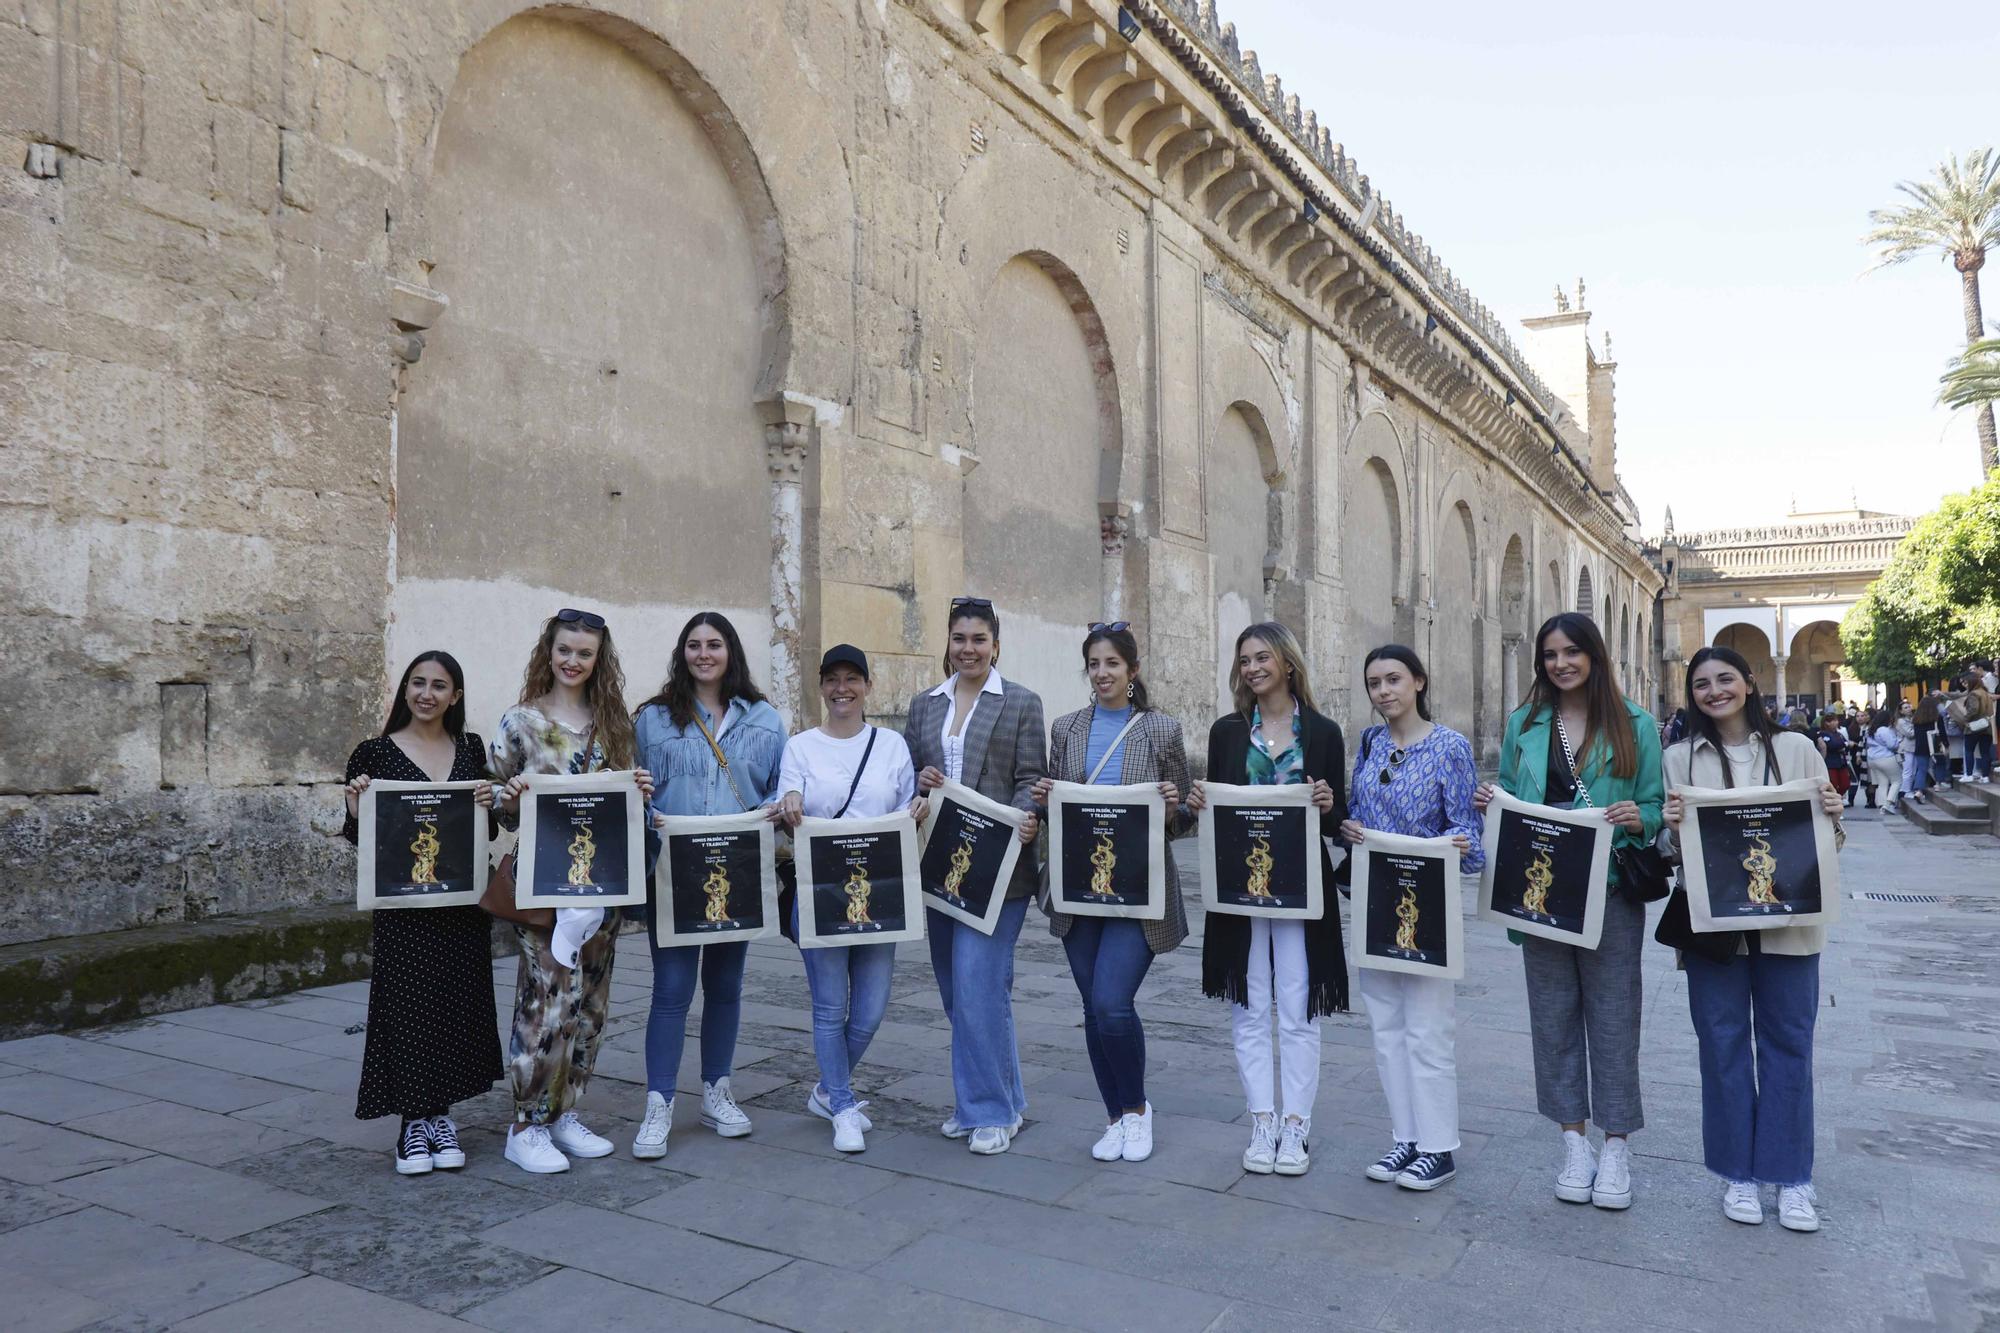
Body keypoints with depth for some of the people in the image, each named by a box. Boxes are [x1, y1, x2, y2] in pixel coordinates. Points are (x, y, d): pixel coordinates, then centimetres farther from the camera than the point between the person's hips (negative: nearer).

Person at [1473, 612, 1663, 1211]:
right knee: (1553, 1014, 9)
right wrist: (1490, 802, -7)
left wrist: (1638, 818, -18)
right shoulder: (1524, 724, 8)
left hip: (1611, 890, -2)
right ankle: (1574, 1139, 22)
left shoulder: (1634, 725, 1)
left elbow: (1657, 807, 2)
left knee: (1613, 1014, 4)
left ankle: (1616, 1144, 18)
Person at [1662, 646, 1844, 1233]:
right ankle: (1738, 1173, 20)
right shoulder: (1680, 759, 4)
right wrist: (1671, 827, -16)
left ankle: (1791, 1177, 21)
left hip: (1787, 922, 0)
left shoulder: (1795, 749, 5)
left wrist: (1833, 817, -11)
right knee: (1724, 1044, 6)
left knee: (1788, 1044, 7)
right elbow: (1669, 849, 5)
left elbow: (1824, 841, 10)